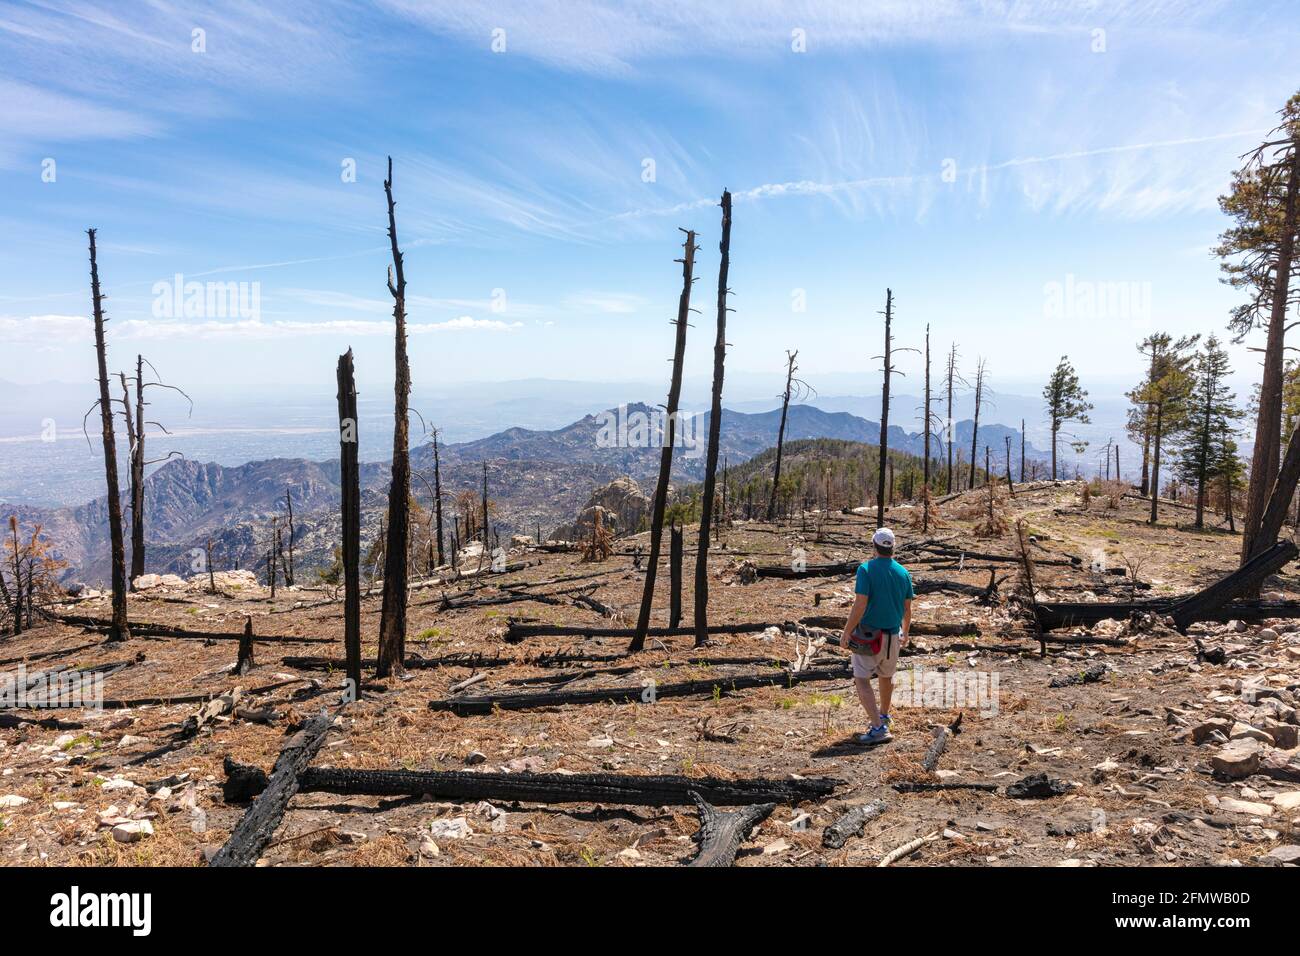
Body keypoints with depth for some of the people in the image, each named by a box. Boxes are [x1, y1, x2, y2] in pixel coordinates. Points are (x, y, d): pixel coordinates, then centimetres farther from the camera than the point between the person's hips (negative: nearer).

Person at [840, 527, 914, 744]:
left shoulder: (866, 569, -15)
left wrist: (846, 633, -12)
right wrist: (905, 633, 25)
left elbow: (860, 605, -20)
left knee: (862, 681, -4)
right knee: (886, 676, 25)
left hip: (868, 635, -6)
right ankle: (884, 716, 44)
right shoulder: (903, 572, 2)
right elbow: (907, 608, 9)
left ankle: (879, 728, -14)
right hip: (893, 635, 6)